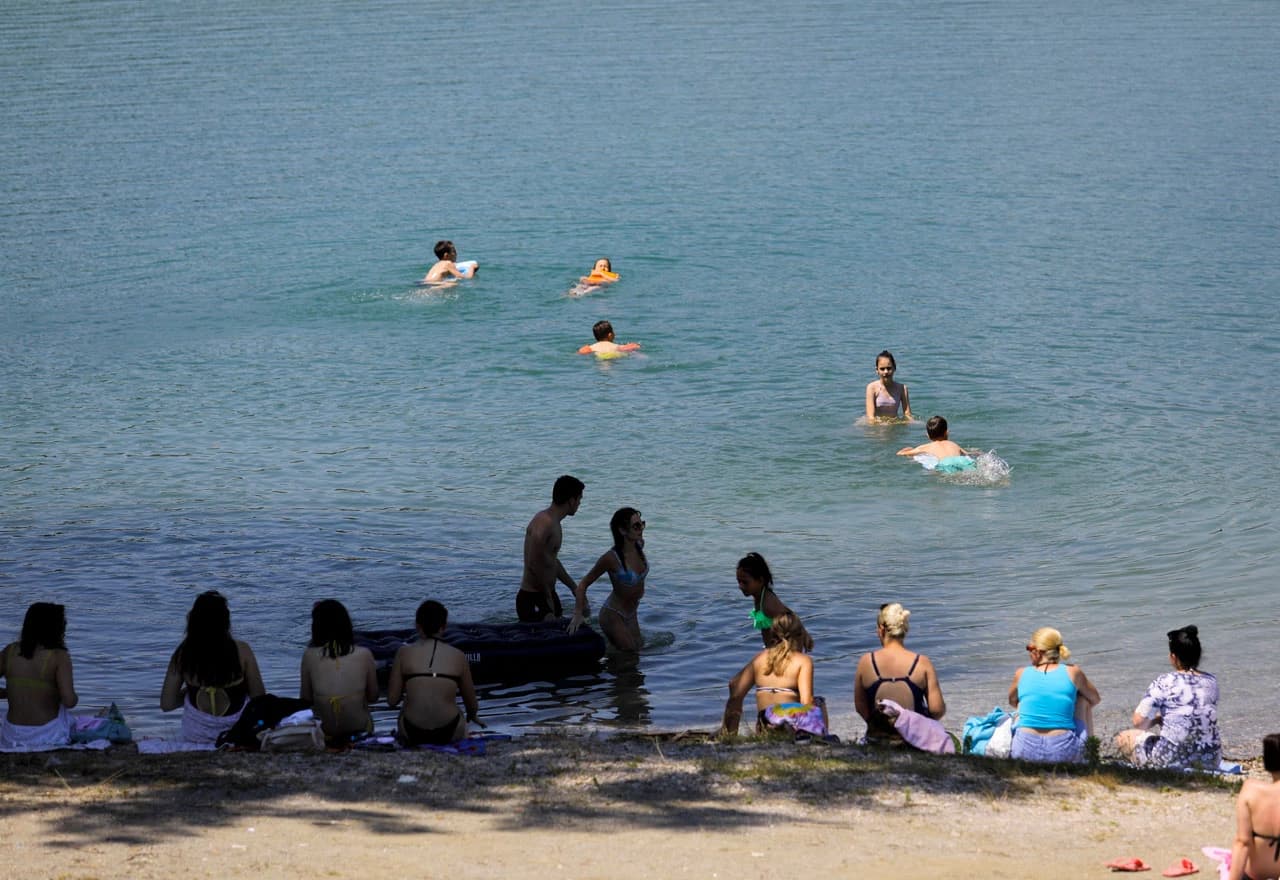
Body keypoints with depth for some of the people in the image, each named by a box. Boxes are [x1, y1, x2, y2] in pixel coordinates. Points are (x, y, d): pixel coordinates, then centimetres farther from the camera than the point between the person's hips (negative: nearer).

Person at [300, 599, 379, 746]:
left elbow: (305, 698, -3)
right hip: (359, 728, 1)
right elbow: (373, 697, -1)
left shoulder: (310, 656, -15)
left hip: (323, 729, -1)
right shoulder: (364, 655, -14)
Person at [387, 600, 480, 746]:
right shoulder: (458, 656, 0)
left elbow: (392, 701, -1)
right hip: (449, 733, 1)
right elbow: (472, 705, 11)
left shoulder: (404, 653, -2)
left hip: (412, 734, -1)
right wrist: (472, 715, 35)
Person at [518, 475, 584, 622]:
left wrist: (575, 588, 26)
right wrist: (548, 598, -15)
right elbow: (534, 565, -25)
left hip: (547, 596, 10)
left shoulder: (553, 523, 13)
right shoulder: (544, 523, -19)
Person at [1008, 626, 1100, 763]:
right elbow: (1095, 699, 18)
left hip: (1025, 751, 1)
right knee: (1084, 700, 24)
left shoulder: (1021, 674, 2)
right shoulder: (1073, 673, 0)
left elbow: (1012, 701, 24)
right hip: (1065, 752, -1)